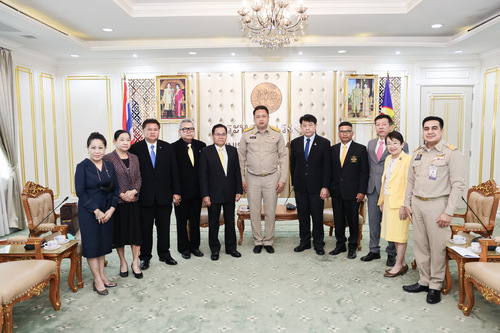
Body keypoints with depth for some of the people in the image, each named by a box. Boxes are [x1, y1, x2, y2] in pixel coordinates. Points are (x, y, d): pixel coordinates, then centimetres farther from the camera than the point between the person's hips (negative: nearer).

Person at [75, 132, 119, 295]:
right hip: (89, 212, -5)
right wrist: (96, 211, -15)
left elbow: (115, 188, 5)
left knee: (104, 242, 12)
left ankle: (102, 275, 24)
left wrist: (111, 209, -6)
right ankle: (97, 281, 12)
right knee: (92, 244, 2)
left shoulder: (109, 166, 4)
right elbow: (80, 192, -13)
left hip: (107, 211, 5)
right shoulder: (83, 166, -9)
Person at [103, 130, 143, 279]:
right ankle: (123, 262, 25)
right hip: (117, 202, -3)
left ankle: (135, 263, 18)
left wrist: (133, 191, -9)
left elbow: (138, 178, 8)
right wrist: (121, 194, -15)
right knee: (119, 232, 7)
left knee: (135, 231, 4)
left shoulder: (134, 158, 9)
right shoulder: (108, 158, -6)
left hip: (133, 201, 4)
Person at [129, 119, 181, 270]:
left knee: (164, 227, 12)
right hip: (144, 196, -2)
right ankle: (145, 257, 22)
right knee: (145, 228, 8)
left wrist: (176, 192, 1)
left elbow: (174, 171, 5)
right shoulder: (135, 148, -2)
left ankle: (164, 254, 28)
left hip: (164, 195, 2)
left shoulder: (168, 148, 5)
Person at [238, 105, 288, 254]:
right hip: (252, 178, 1)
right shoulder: (246, 134, 1)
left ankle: (268, 241, 20)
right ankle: (258, 242, 20)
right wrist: (241, 179, 2)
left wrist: (283, 179, -2)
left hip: (271, 178, 0)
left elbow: (283, 157, 4)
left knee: (271, 212, 5)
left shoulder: (277, 134, 1)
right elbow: (241, 158, 7)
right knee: (254, 211, 6)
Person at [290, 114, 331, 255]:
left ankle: (318, 244, 19)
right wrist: (294, 183, 8)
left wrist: (325, 187, -10)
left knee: (317, 216, 4)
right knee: (302, 215, 10)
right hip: (300, 187, 3)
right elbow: (292, 164, 12)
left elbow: (327, 166, -4)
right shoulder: (295, 143, 8)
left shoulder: (324, 143, -2)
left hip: (316, 186, -3)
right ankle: (305, 242, 24)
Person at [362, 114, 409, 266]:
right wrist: (367, 184, 13)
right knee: (373, 220, 12)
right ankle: (374, 250, 26)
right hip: (373, 187, 5)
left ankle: (391, 253, 18)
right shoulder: (371, 143, 13)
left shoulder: (401, 145, -5)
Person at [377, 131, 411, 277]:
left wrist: (404, 205, -20)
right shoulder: (388, 160, 13)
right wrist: (382, 201, 18)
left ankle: (398, 265, 14)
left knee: (400, 234, 2)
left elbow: (409, 185, -16)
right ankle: (403, 263, 26)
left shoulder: (407, 160, -12)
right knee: (393, 233, 13)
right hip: (388, 201, 8)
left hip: (399, 202, -8)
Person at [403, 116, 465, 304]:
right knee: (419, 245, 12)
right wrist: (407, 203, 12)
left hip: (437, 205, -6)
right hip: (417, 204, 6)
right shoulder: (417, 153, 11)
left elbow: (458, 184, -11)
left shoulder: (451, 153, -8)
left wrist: (449, 212, -15)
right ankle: (424, 281, 26)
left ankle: (435, 286, 17)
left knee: (437, 247, 2)